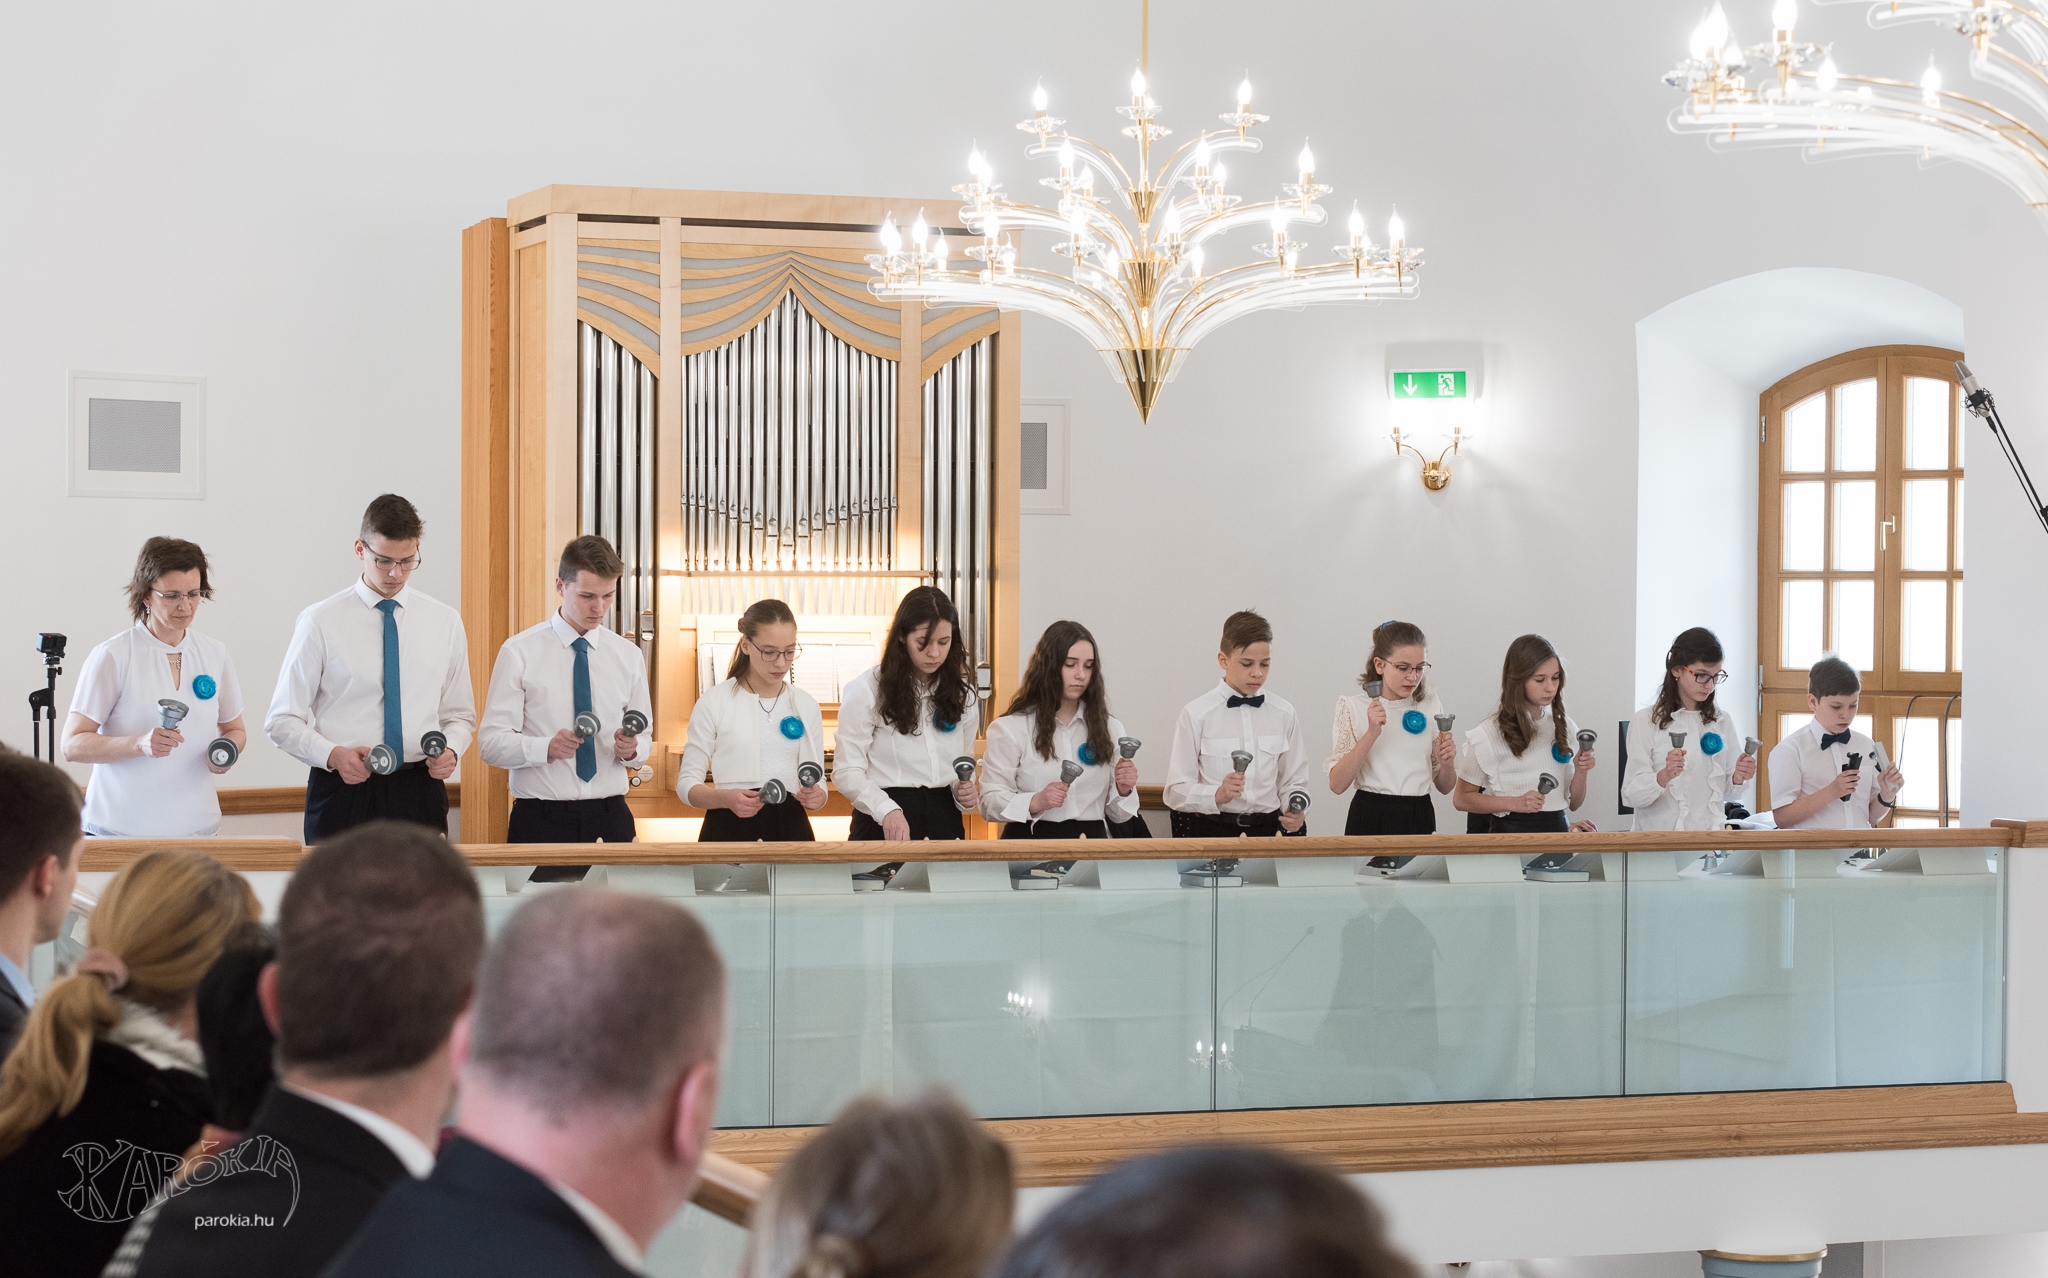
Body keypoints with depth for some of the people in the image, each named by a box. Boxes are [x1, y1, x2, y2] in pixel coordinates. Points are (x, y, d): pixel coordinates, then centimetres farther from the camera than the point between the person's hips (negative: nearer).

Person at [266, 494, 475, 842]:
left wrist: (450, 749, -7)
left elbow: (459, 714, 16)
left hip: (419, 791, 2)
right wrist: (332, 755, -18)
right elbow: (283, 720, 0)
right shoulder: (321, 622, 0)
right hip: (343, 791, -2)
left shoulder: (445, 622, 9)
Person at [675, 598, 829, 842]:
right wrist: (726, 798, -25)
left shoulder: (805, 705, 8)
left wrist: (815, 797, -14)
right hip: (731, 829, -3)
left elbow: (818, 784, 11)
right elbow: (687, 783, -4)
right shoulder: (714, 703, -3)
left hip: (790, 829, 3)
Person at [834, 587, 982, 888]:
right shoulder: (868, 690, -6)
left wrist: (965, 793, -2)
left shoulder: (962, 695, 11)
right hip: (882, 825, -4)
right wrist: (887, 810, -26)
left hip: (944, 821, 4)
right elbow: (847, 772, -10)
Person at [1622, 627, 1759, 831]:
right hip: (1660, 842, -3)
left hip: (1710, 838, 3)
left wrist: (1738, 778, -3)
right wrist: (1663, 776, -23)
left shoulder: (1722, 720, 12)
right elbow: (1631, 795, -6)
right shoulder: (1645, 721, 0)